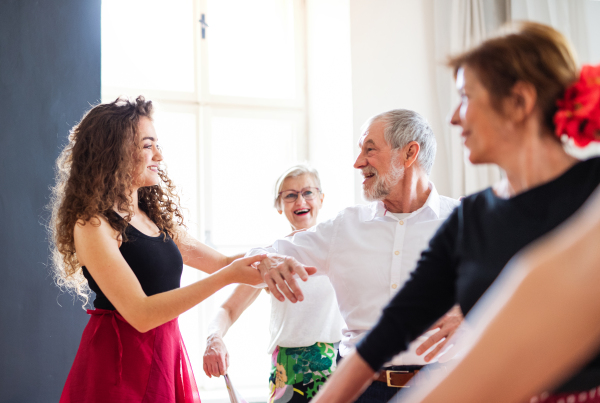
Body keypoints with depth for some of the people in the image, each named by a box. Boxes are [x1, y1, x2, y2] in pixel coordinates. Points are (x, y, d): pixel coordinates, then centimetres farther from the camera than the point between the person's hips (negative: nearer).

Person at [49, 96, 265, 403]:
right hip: (119, 364, -7)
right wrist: (227, 276, -22)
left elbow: (218, 261, 16)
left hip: (167, 354, 7)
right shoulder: (92, 225, -15)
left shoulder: (155, 216, 9)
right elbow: (141, 314, -22)